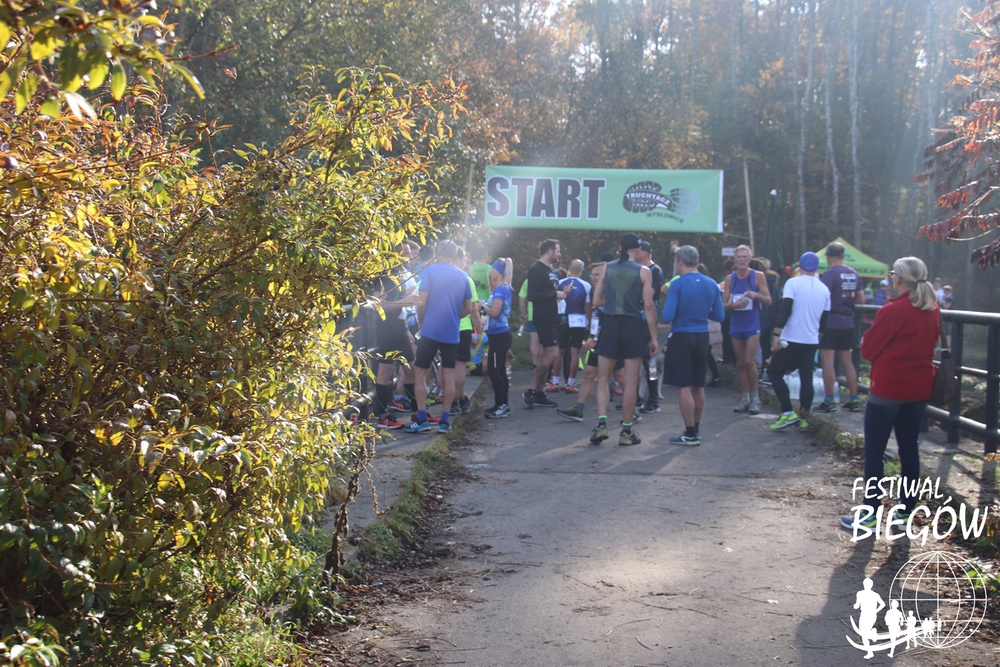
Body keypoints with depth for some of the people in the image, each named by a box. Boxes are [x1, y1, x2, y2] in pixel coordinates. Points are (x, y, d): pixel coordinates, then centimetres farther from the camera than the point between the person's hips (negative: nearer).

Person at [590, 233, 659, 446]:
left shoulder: (606, 268, 3)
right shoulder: (643, 272, -3)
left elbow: (596, 302, 4)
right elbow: (648, 306, -7)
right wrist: (653, 337, -2)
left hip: (610, 324, 2)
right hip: (634, 326, -2)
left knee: (603, 379, 11)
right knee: (630, 381, 5)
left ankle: (602, 423, -4)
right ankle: (627, 430, 9)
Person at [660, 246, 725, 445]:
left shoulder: (678, 284, -12)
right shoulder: (712, 284, 5)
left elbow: (667, 317, -16)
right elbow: (719, 316, 9)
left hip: (681, 337, -6)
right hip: (702, 338, 6)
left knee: (684, 386, -1)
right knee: (698, 386, 16)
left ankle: (690, 434, 1)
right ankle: (696, 429, 26)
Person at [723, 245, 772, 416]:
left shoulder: (758, 276, -1)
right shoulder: (730, 279, 7)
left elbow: (768, 301, -2)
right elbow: (724, 304, 6)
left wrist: (756, 295, -21)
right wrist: (733, 305, -15)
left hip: (752, 325, -3)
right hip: (736, 326, 4)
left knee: (749, 361, -11)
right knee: (741, 363, 6)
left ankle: (754, 398, 1)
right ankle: (745, 398, 13)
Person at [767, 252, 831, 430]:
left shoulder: (793, 283, -8)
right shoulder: (824, 289, 8)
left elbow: (785, 310, -17)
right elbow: (824, 319, 14)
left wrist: (776, 334, -19)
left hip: (791, 339, -5)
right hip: (811, 341, 5)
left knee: (774, 372, 3)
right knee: (806, 378, 11)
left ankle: (788, 413, -8)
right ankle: (803, 417, 12)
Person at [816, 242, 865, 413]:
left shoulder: (830, 274, -13)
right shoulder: (854, 274, 8)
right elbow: (861, 300, 13)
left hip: (830, 322, -7)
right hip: (848, 323, 7)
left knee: (827, 361, -3)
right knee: (847, 361, 13)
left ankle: (829, 400, -4)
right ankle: (854, 399, 15)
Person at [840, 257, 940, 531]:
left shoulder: (892, 311, -16)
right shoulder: (933, 310, 6)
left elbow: (868, 350, -10)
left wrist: (866, 339, 10)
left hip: (888, 387, -7)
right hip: (920, 387, 7)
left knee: (874, 451, -1)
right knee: (909, 449, 13)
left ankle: (869, 516, 0)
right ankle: (906, 511, 18)